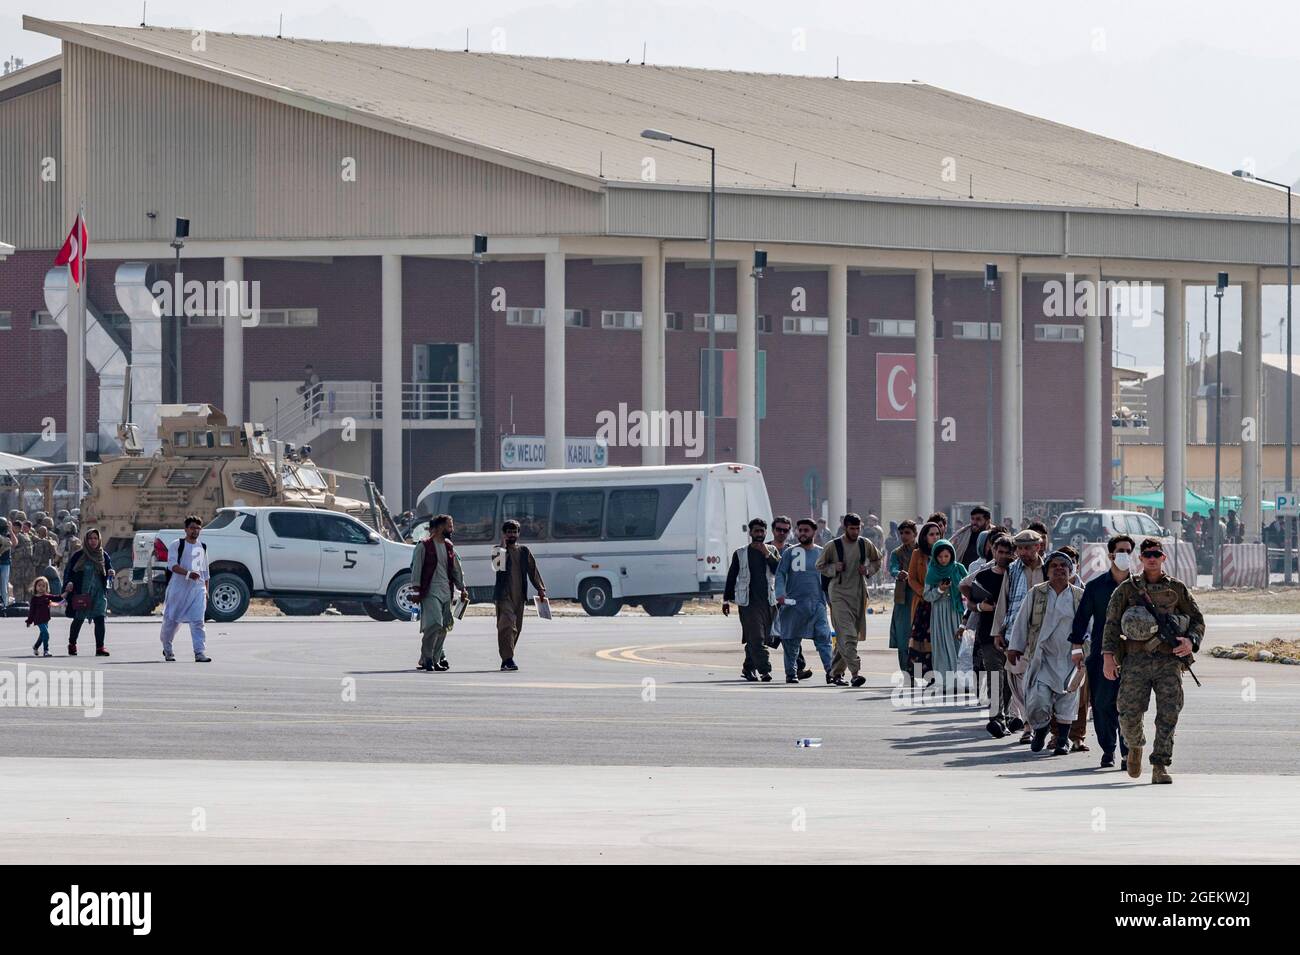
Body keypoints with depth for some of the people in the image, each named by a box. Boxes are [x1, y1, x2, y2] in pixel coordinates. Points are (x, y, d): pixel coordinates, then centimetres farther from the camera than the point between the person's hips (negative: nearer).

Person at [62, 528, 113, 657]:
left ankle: (100, 647, -10)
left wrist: (110, 574, -9)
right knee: (78, 619, 7)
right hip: (82, 592, -1)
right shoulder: (79, 555, 0)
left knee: (99, 619, -11)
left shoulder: (103, 556, 7)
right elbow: (69, 571, 2)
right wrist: (69, 583, -16)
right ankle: (72, 645, 27)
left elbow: (109, 570, 14)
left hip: (98, 593, 1)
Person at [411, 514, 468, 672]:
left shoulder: (449, 547, 17)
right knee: (434, 624, -17)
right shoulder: (424, 546, -3)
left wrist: (462, 589, 18)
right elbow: (416, 568, -5)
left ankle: (434, 659, 11)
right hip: (430, 592, -7)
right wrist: (417, 590, -11)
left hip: (446, 592, 7)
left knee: (443, 626, 4)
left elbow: (457, 569, 23)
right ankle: (427, 658, -9)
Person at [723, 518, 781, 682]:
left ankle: (749, 668, 23)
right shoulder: (740, 553, 8)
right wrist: (727, 600, 7)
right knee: (756, 637, -13)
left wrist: (768, 555, -11)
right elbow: (731, 577, 10)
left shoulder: (771, 551, 12)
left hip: (767, 601, 3)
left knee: (759, 637, 7)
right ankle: (765, 670, -20)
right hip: (748, 601, -3)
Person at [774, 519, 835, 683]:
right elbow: (780, 574, 0)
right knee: (791, 640, 3)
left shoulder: (821, 553, 12)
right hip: (794, 602, -1)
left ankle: (830, 670, -17)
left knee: (823, 637, -11)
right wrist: (780, 593, -15)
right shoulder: (790, 552, 5)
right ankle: (791, 672, 13)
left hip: (817, 602, 1)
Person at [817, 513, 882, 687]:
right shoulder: (833, 546, -3)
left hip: (858, 594, 4)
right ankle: (856, 672, -24)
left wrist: (869, 570, 2)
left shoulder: (865, 545, 6)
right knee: (847, 635, -16)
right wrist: (834, 568, -12)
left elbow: (877, 560, 22)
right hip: (839, 593, -4)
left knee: (846, 637, 9)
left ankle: (835, 673, 22)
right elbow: (820, 565, 7)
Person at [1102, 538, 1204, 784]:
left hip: (1169, 660, 0)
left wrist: (1190, 641, -7)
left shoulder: (1177, 589, 11)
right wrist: (1108, 656, -6)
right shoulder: (1127, 589, 9)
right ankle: (1135, 747, 25)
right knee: (1130, 714, -6)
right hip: (1136, 660, 0)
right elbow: (1112, 623, 6)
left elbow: (1197, 620, 14)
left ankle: (1160, 766, -6)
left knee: (1168, 715, -10)